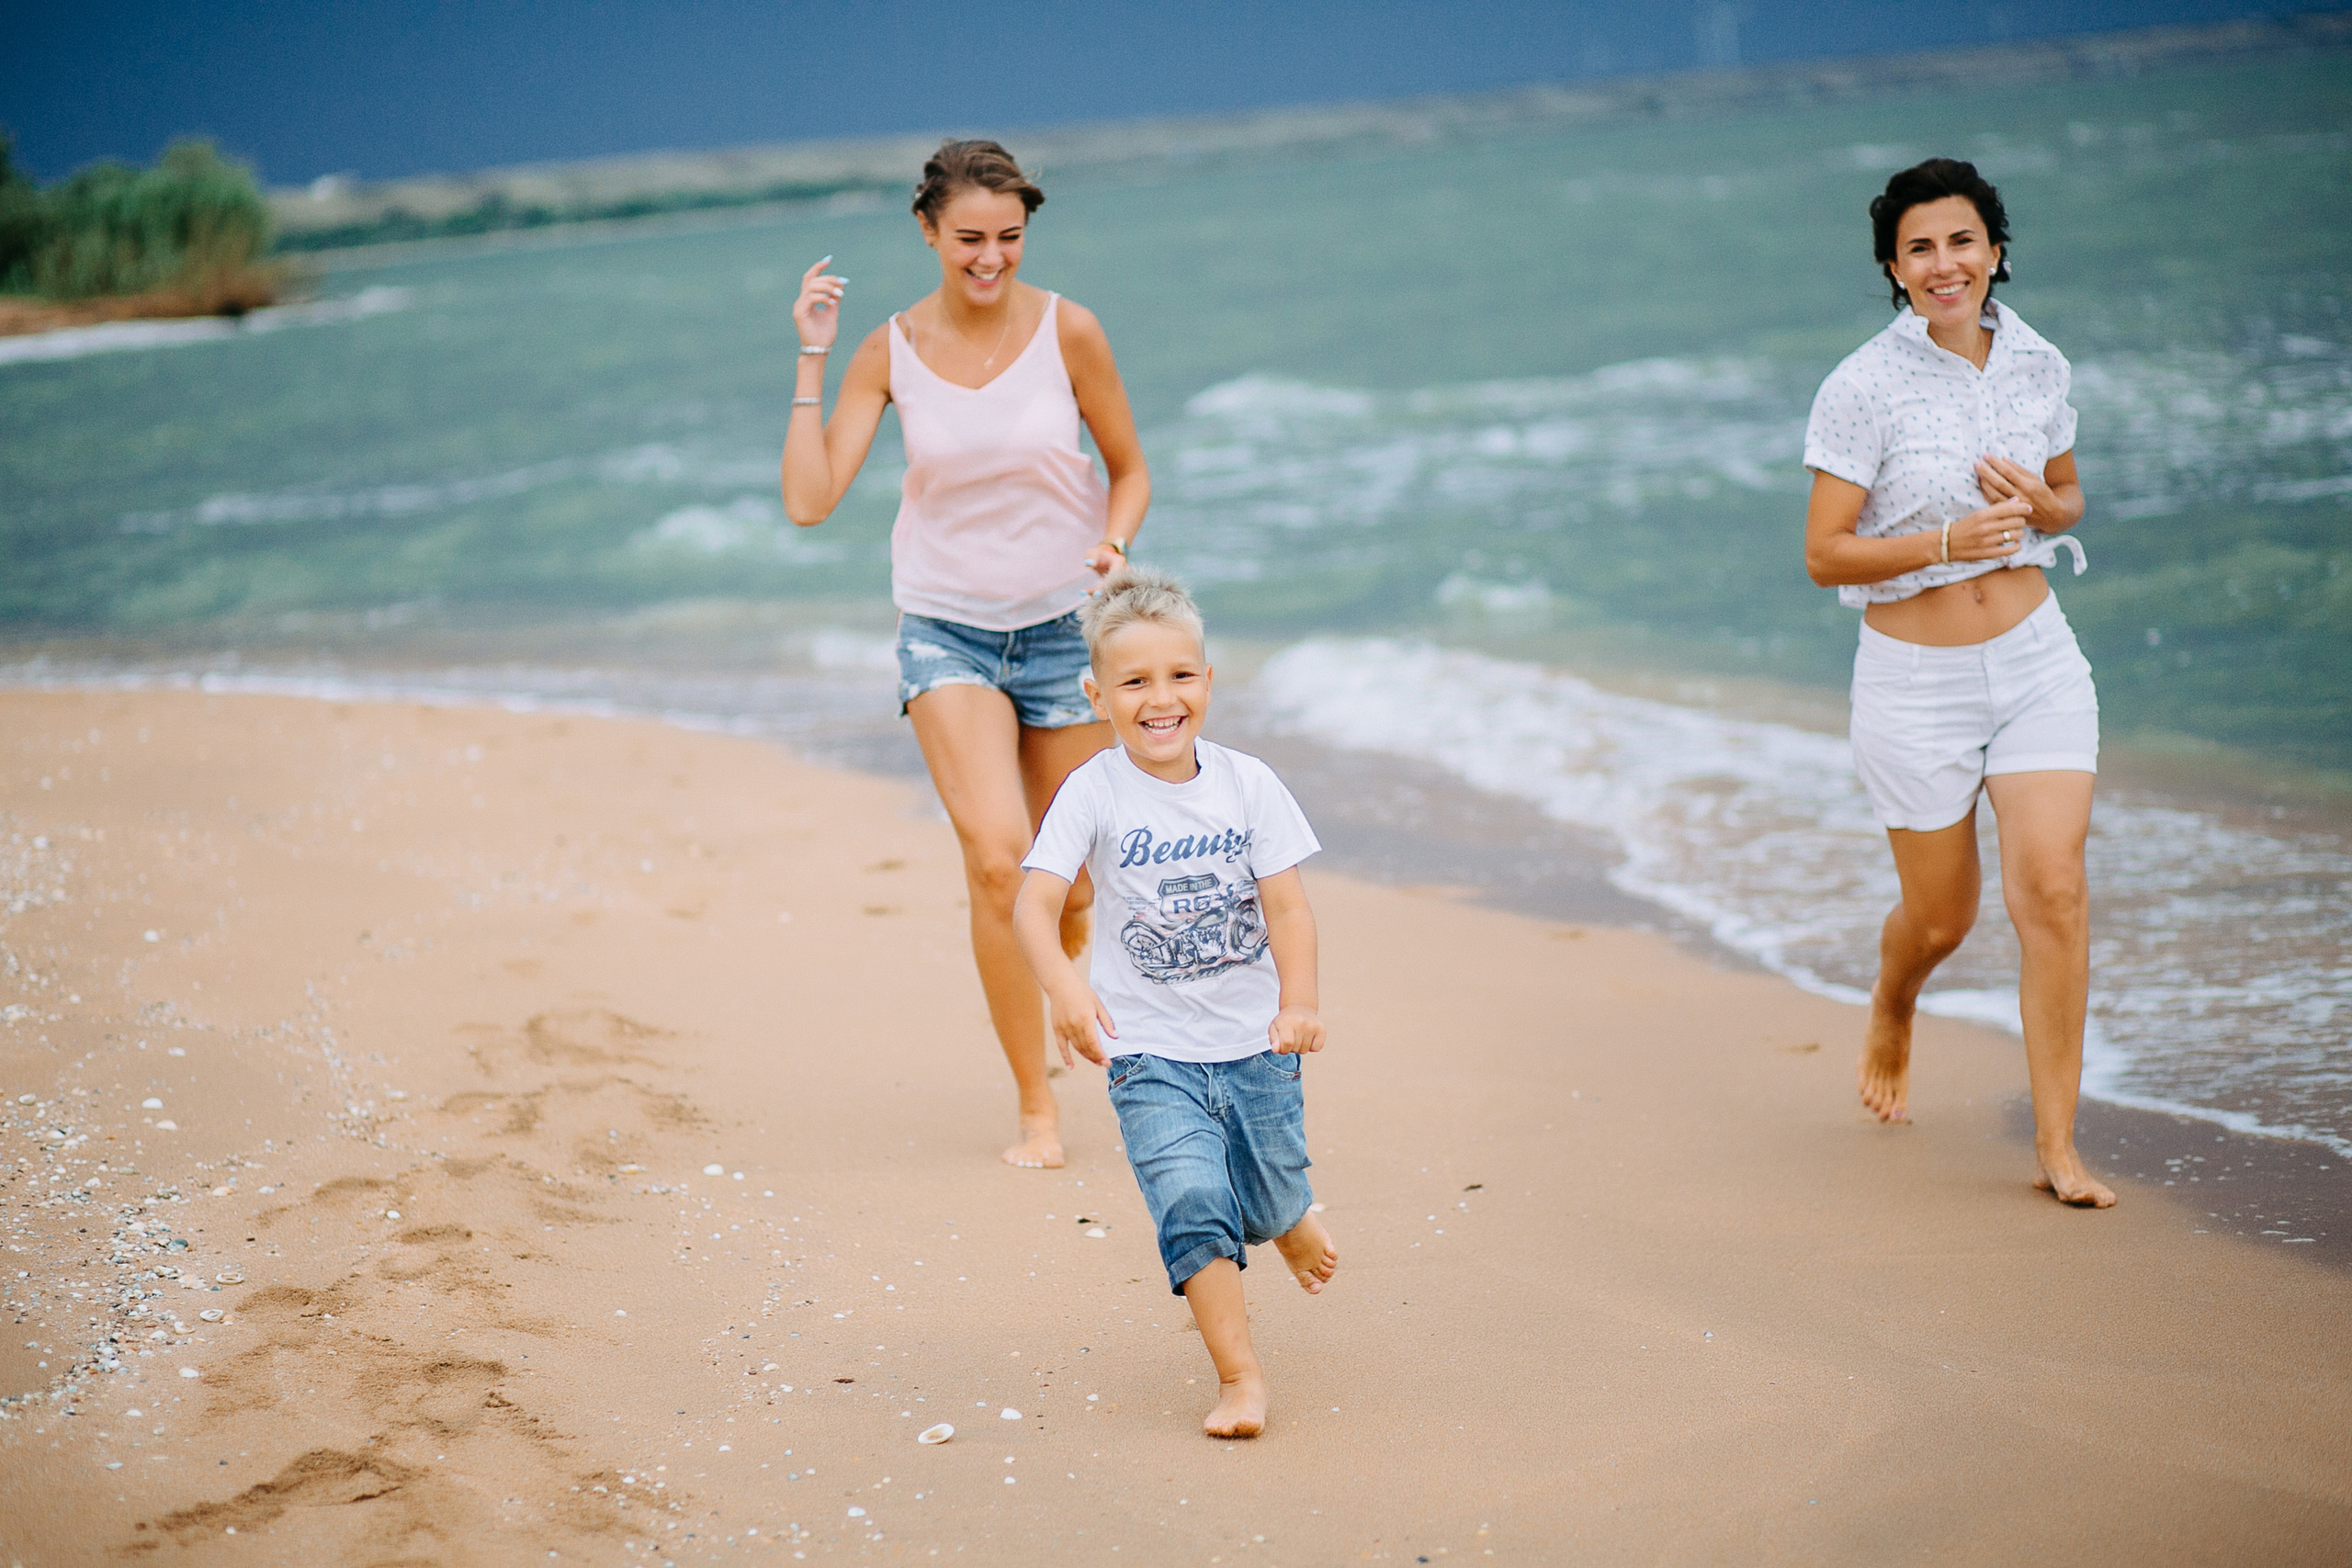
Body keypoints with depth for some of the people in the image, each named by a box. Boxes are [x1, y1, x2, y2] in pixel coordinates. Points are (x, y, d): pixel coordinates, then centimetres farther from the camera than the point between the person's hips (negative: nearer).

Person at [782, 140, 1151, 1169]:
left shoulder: (1067, 331, -8)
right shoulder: (891, 352, -5)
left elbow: (1129, 469, 5)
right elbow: (808, 501, -10)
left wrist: (1112, 544, -15)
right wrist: (811, 360, -13)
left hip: (1064, 626, 1)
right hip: (948, 630, -1)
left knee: (1071, 885, 8)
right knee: (996, 858, -21)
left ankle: (1051, 1007, 45)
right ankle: (1037, 1109, -8)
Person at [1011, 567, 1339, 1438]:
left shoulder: (1247, 784, -4)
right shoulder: (1092, 793, -10)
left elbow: (1286, 903, -6)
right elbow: (1034, 902, -19)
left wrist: (1299, 1003, -22)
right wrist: (1064, 985, -38)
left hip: (1256, 1044, 2)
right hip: (1152, 1051, -2)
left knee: (1272, 1204, 12)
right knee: (1192, 1199, -18)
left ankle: (1296, 1227, 50)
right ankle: (1239, 1376, -7)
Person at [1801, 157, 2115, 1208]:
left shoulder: (2039, 366, 2)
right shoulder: (1862, 389, -11)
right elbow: (1824, 554, -10)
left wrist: (2037, 504, -8)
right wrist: (1948, 542, -24)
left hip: (2035, 658, 3)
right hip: (1916, 679, -2)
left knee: (2053, 888, -11)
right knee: (1941, 917, 10)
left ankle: (2058, 1148, -4)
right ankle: (1890, 1012, 47)